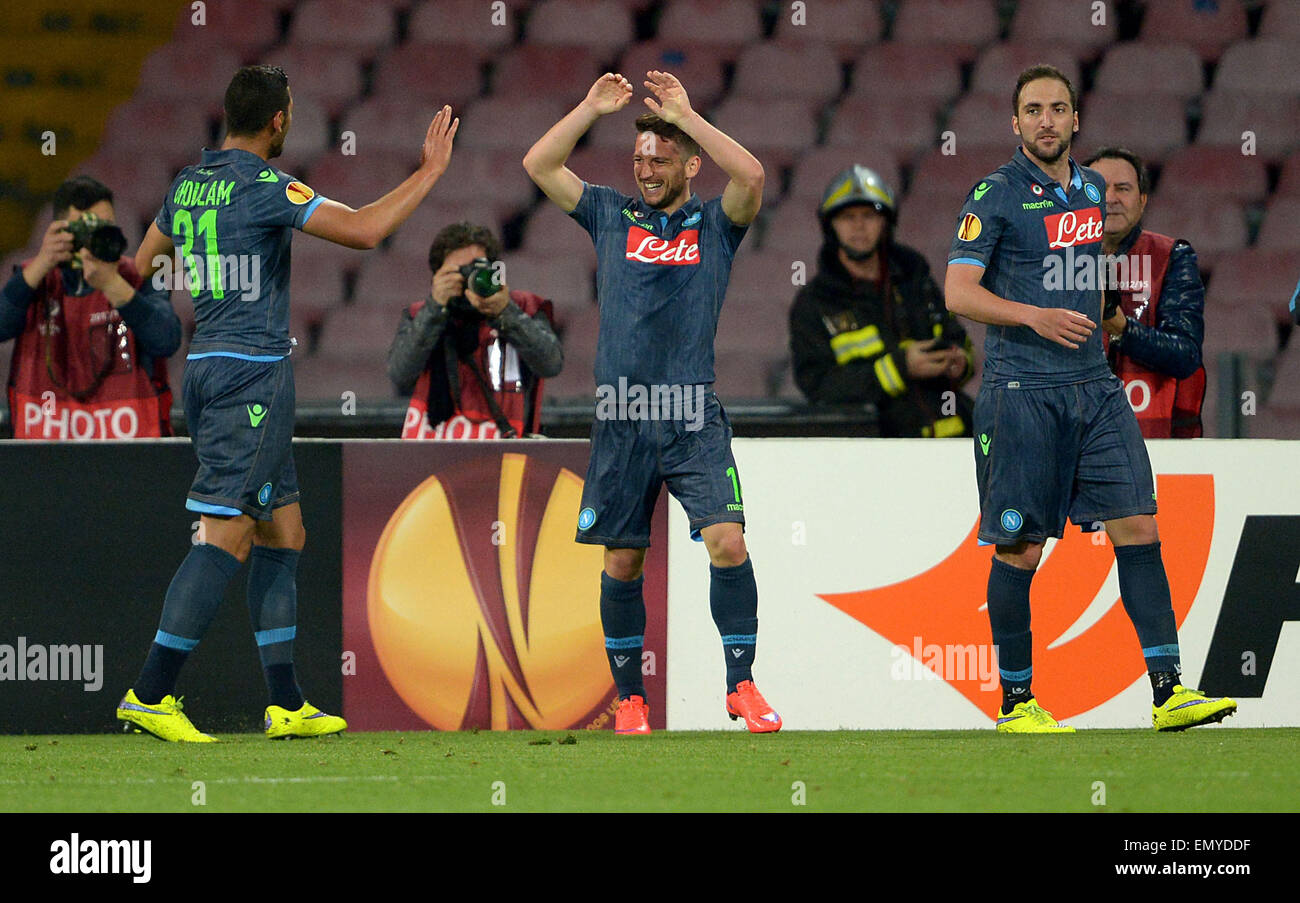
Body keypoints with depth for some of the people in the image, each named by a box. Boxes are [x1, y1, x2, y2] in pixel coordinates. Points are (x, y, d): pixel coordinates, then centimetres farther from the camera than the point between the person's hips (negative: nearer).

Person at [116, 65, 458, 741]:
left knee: (283, 530, 12)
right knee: (226, 534, -10)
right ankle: (150, 696, -14)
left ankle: (286, 705, 10)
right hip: (253, 373, -9)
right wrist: (429, 173, -10)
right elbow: (363, 230, -21)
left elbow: (144, 263, 25)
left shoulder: (189, 185, 12)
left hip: (205, 366, 9)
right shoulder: (264, 187, -13)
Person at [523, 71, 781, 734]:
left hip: (695, 418, -2)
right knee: (622, 561, 3)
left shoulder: (715, 224, 8)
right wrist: (594, 108, 2)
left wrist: (684, 114, -8)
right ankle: (630, 697, 14)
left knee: (727, 542, -14)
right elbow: (538, 164, 8)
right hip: (620, 423, 2)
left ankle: (742, 685, -5)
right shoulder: (612, 217, 14)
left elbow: (751, 176, -11)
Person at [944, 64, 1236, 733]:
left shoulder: (1092, 189, 14)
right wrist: (1035, 316, -25)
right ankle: (1015, 703, 9)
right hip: (1021, 393, -5)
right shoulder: (996, 195, -5)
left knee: (1137, 527, -4)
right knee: (1020, 548, -1)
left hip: (1093, 388, 6)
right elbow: (958, 292, -12)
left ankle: (1167, 691, -7)